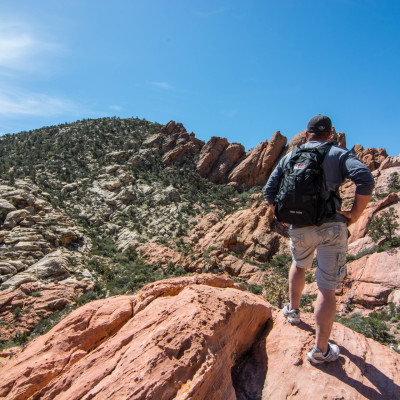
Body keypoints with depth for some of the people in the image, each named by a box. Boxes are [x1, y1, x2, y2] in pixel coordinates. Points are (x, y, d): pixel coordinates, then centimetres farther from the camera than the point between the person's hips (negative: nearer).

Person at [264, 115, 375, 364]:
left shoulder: (289, 158, 12)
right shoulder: (339, 154, 3)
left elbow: (269, 193, 7)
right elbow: (366, 180, -15)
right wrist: (355, 215, -6)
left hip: (299, 229, 3)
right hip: (331, 227, -3)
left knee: (299, 265, 33)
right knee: (327, 289, 5)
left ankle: (293, 309, 46)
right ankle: (321, 350, 15)